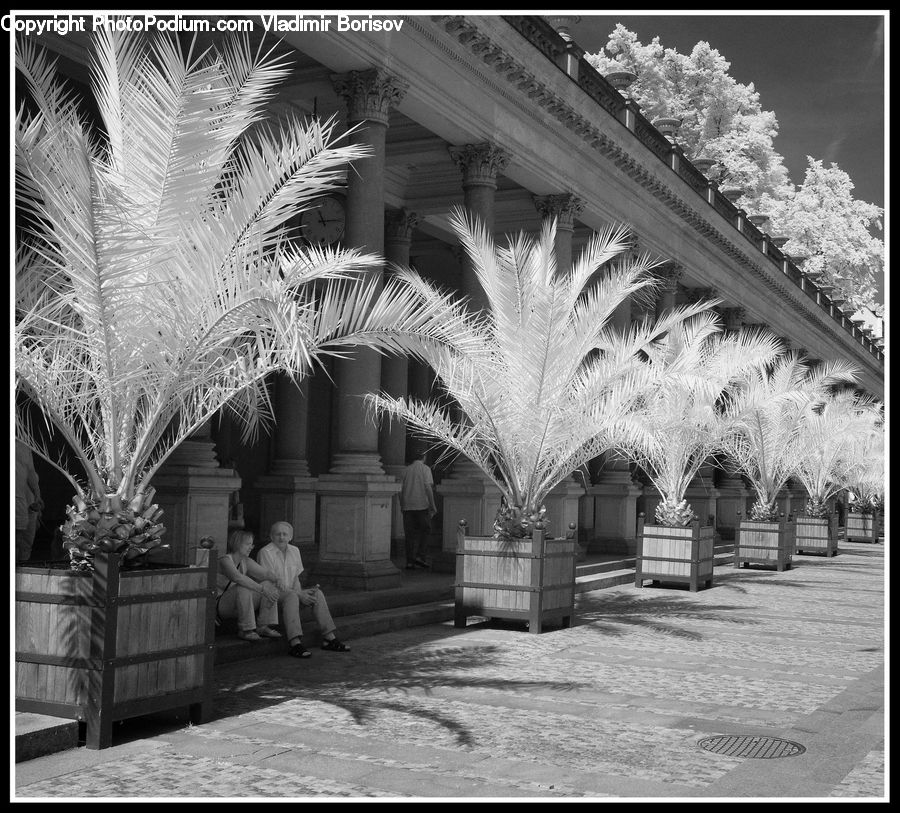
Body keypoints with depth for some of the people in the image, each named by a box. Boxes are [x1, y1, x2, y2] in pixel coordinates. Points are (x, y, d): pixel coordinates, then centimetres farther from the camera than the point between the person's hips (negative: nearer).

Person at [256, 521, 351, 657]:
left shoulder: (294, 551, 11)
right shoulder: (265, 552, -12)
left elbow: (296, 578, 13)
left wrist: (299, 592, -10)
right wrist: (299, 594, -19)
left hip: (291, 593, 7)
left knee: (317, 593, -15)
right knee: (291, 597, -36)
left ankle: (329, 638, -18)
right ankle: (295, 644, -48)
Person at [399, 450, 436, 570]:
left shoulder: (406, 470, 10)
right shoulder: (425, 469, -2)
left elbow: (400, 489, 9)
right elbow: (428, 488, -10)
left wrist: (402, 506, 17)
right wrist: (432, 505, -8)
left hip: (407, 506, 4)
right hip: (422, 505, -4)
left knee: (410, 534, 6)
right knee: (425, 530, 9)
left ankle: (410, 561, 3)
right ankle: (420, 556, -3)